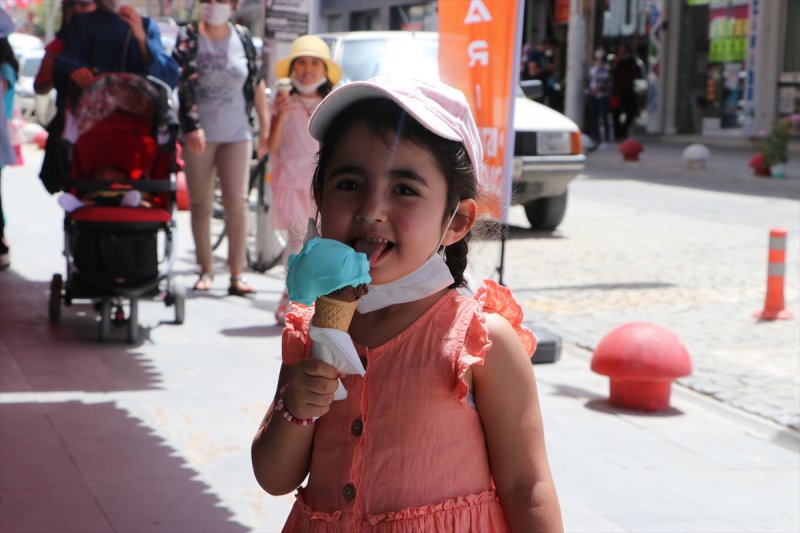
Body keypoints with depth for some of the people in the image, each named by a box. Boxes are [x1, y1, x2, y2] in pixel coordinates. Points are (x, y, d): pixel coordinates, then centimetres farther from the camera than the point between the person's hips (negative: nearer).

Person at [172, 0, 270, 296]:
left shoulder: (242, 37, 4)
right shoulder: (188, 37, -2)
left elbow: (256, 82, 10)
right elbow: (181, 83, -10)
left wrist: (265, 126, 10)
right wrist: (191, 126, -20)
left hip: (236, 133, 1)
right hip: (199, 134, -1)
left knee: (237, 202, -5)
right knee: (200, 204, 4)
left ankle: (236, 274, -2)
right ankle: (205, 270, 13)